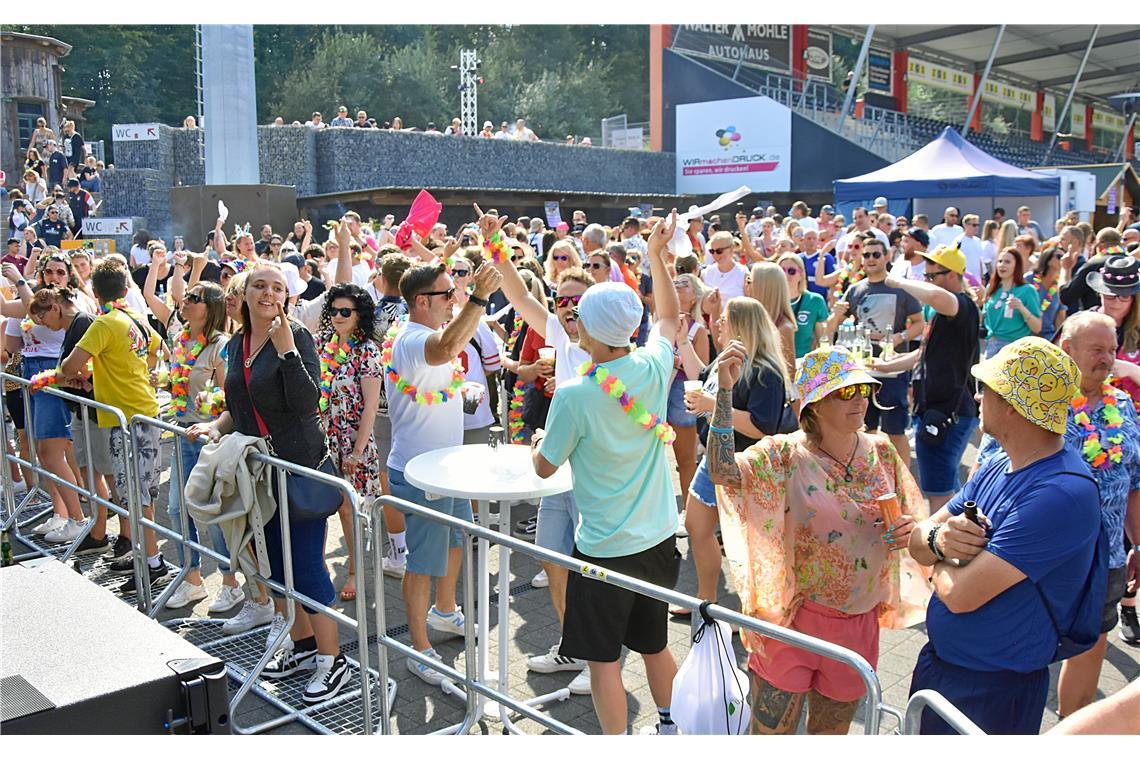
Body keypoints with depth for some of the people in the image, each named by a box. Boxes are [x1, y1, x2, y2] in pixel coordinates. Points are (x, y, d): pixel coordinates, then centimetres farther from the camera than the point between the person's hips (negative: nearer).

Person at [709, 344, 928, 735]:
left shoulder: (882, 451, 0)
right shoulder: (787, 454, -12)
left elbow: (909, 517, 12)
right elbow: (723, 470, -30)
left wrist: (908, 531, -13)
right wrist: (724, 391, -38)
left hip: (860, 621, 4)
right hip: (794, 616, -4)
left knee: (831, 731, 22)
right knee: (771, 730, 6)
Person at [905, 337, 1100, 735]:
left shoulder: (1063, 494, -28)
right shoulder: (997, 466, 2)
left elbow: (960, 594, -30)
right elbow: (917, 541, 2)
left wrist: (940, 562, -9)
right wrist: (938, 538, -20)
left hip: (994, 691, -8)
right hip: (937, 660, 8)